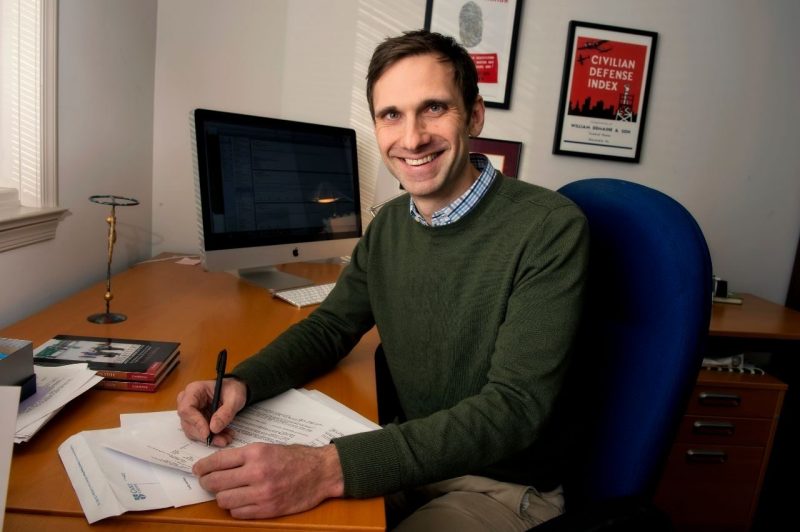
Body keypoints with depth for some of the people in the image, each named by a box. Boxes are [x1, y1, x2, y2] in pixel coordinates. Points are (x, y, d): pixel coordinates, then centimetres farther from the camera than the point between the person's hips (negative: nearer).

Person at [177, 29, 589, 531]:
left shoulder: (550, 228, -22)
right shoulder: (390, 225, -1)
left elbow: (514, 406, -27)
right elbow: (329, 327, 7)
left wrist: (331, 468, -37)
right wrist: (241, 383, -13)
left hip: (506, 486, -4)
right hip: (410, 462, 5)